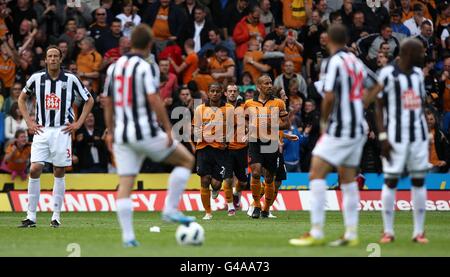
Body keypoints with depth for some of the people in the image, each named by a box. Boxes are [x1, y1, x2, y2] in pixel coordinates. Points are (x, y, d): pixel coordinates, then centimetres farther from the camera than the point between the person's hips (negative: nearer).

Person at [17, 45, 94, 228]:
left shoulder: (70, 79, -1)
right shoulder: (36, 78, 3)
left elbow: (89, 100, 9)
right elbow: (22, 98, 18)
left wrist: (78, 124, 2)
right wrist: (29, 122, 8)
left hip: (62, 131, -1)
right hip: (41, 131, 1)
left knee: (59, 173, 2)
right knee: (34, 170, -9)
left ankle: (56, 216, 8)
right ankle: (31, 216, -6)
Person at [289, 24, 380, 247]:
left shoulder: (333, 62, -12)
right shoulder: (355, 61, 11)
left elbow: (330, 97, -21)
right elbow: (376, 87, 24)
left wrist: (324, 120, -5)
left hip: (339, 128, -8)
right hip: (358, 128, 8)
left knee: (316, 175, -8)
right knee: (348, 180, 13)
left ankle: (316, 233, -14)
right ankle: (351, 234, 11)